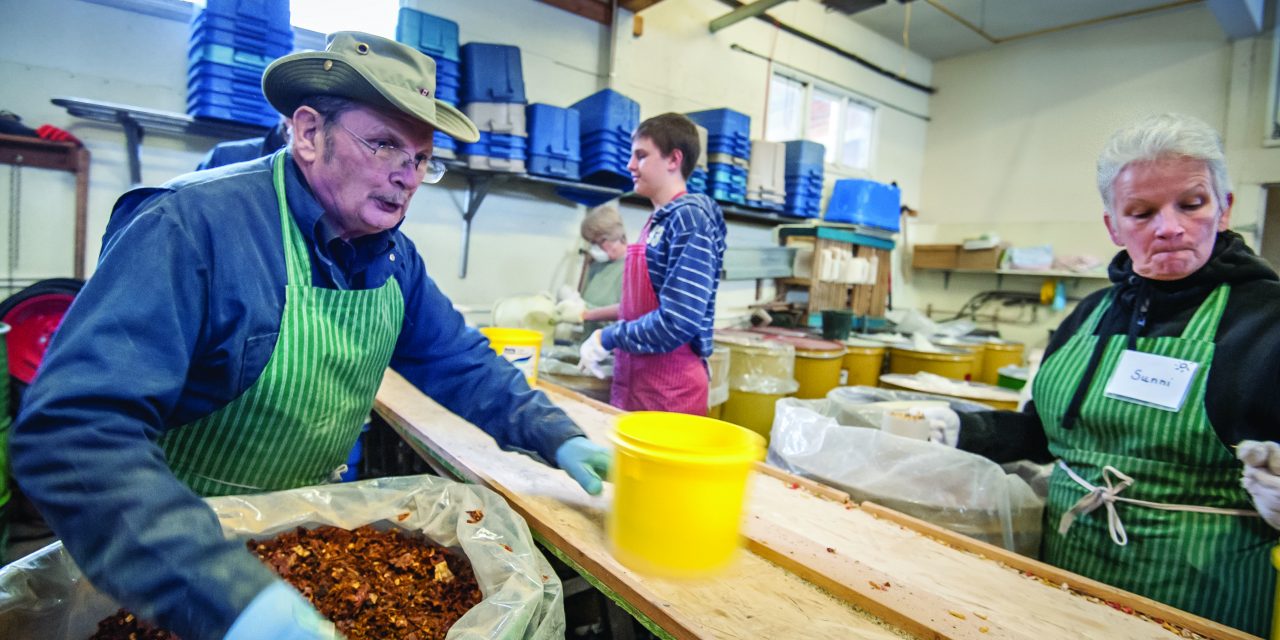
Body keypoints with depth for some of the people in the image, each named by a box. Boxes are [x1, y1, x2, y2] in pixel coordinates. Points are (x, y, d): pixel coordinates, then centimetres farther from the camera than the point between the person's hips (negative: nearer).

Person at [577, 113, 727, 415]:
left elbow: (676, 322, -22)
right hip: (634, 383, 8)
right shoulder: (658, 220, 10)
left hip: (669, 391, -8)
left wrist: (606, 338, -12)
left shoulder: (690, 217, -15)